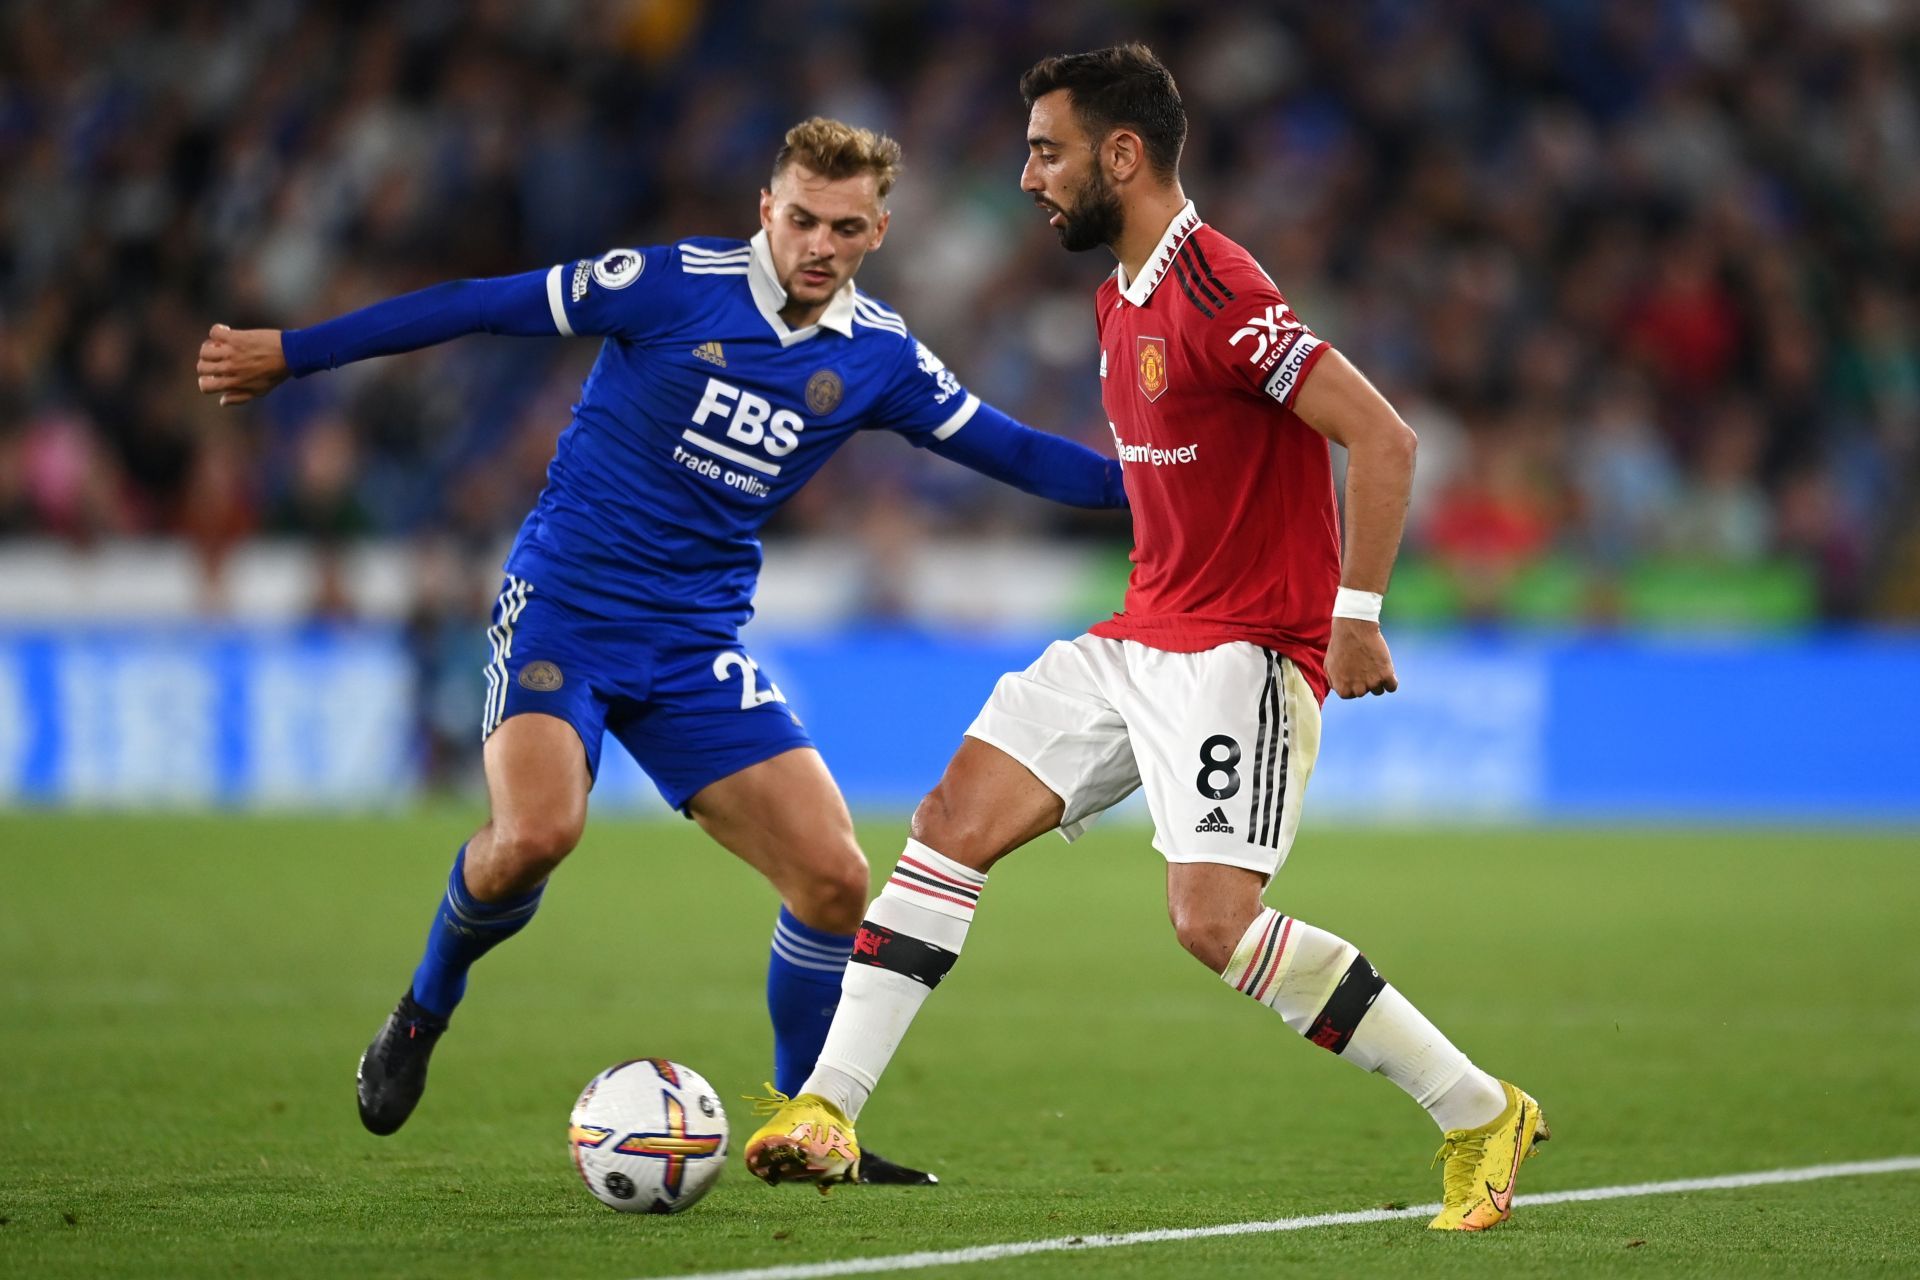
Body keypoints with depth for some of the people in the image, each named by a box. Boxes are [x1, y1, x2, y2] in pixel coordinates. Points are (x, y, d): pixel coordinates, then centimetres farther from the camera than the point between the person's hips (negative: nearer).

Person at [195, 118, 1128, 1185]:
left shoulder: (878, 357, 2)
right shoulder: (678, 284, -11)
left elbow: (1010, 451, 9)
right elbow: (483, 306, -6)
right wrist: (289, 353, -3)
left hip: (697, 644, 4)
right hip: (564, 605, -4)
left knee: (834, 877, -7)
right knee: (536, 832, -29)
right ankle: (423, 1014, 2)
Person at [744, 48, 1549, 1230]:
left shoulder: (1218, 294, -19)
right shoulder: (1121, 300, 12)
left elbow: (1382, 437, -23)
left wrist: (1355, 614, -24)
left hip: (1243, 651, -9)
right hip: (1142, 636, 9)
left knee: (1214, 922, -19)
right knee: (955, 821, 0)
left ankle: (1481, 1117, -7)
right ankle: (828, 1110, 2)